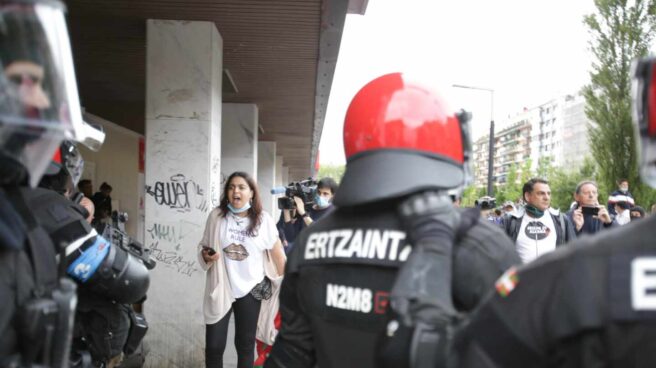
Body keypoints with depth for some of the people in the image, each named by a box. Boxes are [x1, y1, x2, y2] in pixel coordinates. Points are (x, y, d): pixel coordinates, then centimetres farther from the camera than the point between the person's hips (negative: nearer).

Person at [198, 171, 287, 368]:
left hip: (250, 289, 0)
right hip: (220, 288, 0)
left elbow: (277, 252, 1)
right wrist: (206, 256, -16)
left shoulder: (263, 219, -6)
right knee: (213, 346, 1)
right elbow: (203, 246, 7)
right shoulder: (216, 215, -3)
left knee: (245, 344, 13)